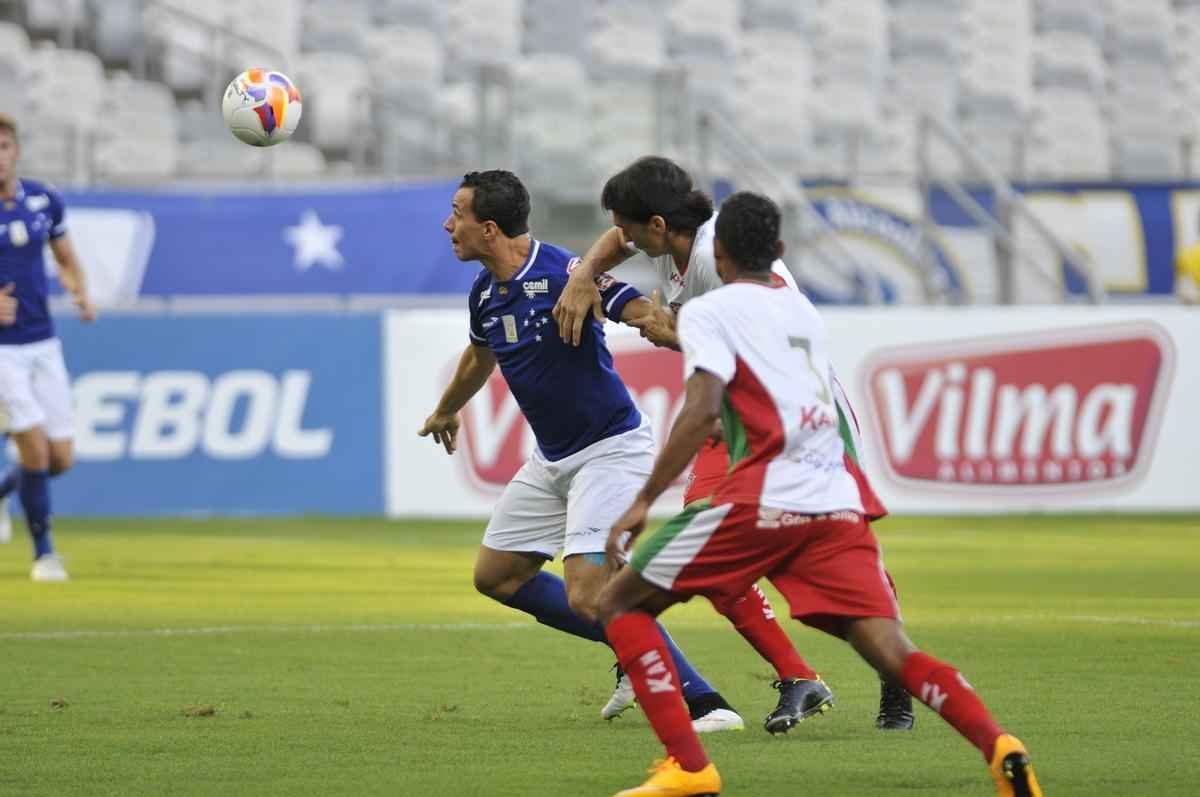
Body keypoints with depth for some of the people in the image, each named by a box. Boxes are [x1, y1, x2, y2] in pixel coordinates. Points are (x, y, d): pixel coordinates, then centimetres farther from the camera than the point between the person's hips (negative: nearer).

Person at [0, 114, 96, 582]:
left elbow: (66, 260, 15)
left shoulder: (45, 200, 1)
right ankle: (43, 552, 3)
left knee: (61, 457, 2)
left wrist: (80, 293, -5)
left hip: (43, 345, 5)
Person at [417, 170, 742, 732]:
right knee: (496, 576, 14)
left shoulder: (562, 274, -23)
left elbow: (642, 312, -35)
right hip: (552, 459, 9)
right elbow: (480, 356, 26)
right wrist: (446, 411, 45)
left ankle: (704, 704, -15)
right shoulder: (485, 294, 3)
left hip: (609, 448, -9)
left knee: (588, 596, -21)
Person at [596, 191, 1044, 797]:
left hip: (762, 499, -5)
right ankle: (998, 747, -30)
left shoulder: (708, 312, 5)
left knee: (621, 604, 9)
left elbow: (703, 410, -11)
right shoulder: (803, 310, 24)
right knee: (892, 652, -3)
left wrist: (644, 501, -11)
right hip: (838, 501, 5)